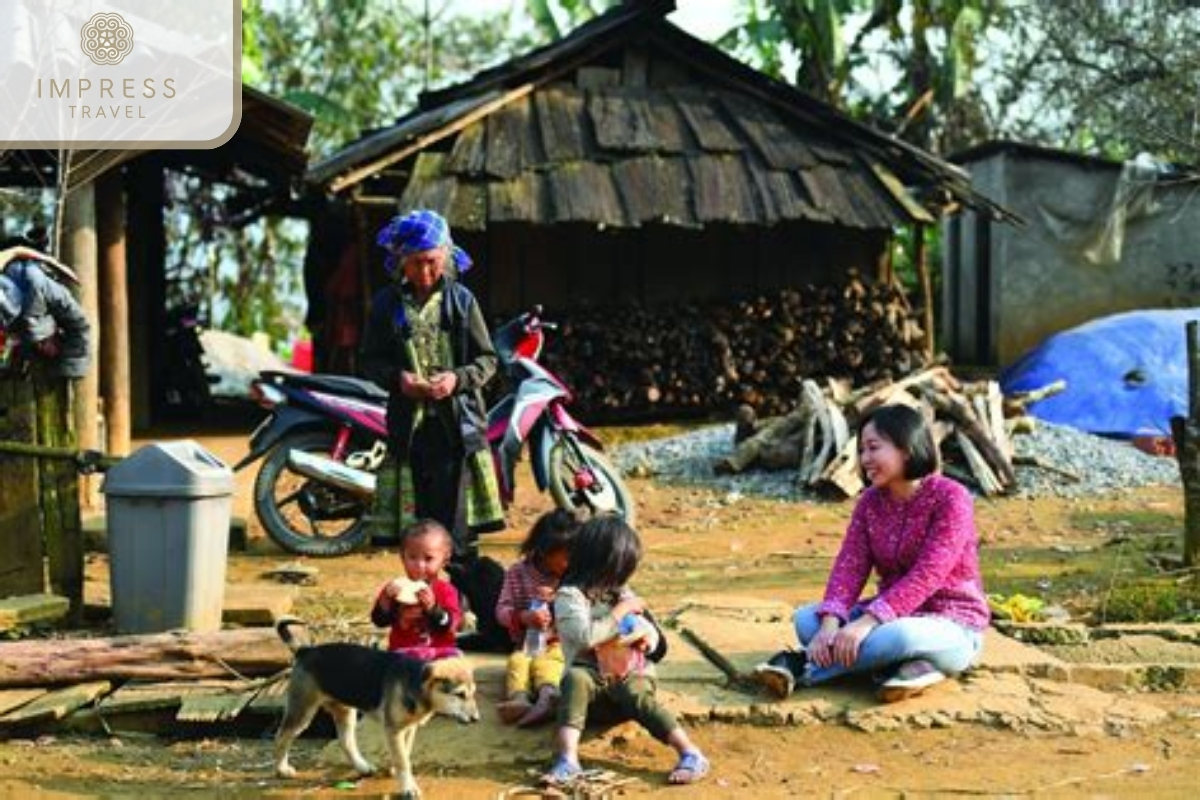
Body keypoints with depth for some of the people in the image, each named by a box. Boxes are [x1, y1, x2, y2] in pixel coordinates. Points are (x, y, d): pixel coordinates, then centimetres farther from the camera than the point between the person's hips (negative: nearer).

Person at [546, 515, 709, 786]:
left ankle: (691, 754, -41)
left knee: (638, 695, -31)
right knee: (574, 679, -36)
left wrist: (647, 637, -6)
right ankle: (568, 759, -46)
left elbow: (651, 634, 18)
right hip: (591, 675, -3)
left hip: (629, 673, 3)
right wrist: (620, 611, -16)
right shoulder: (569, 596, -7)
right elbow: (585, 636, -22)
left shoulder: (621, 592, 12)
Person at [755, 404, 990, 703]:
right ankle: (907, 667, -26)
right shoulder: (870, 502, 4)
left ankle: (803, 666, -25)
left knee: (900, 636, -40)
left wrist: (868, 622, -35)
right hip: (893, 616, 7)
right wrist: (831, 621, -26)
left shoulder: (950, 498, -16)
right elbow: (849, 565, -7)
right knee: (806, 619, -16)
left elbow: (926, 576, -26)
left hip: (952, 629, -7)